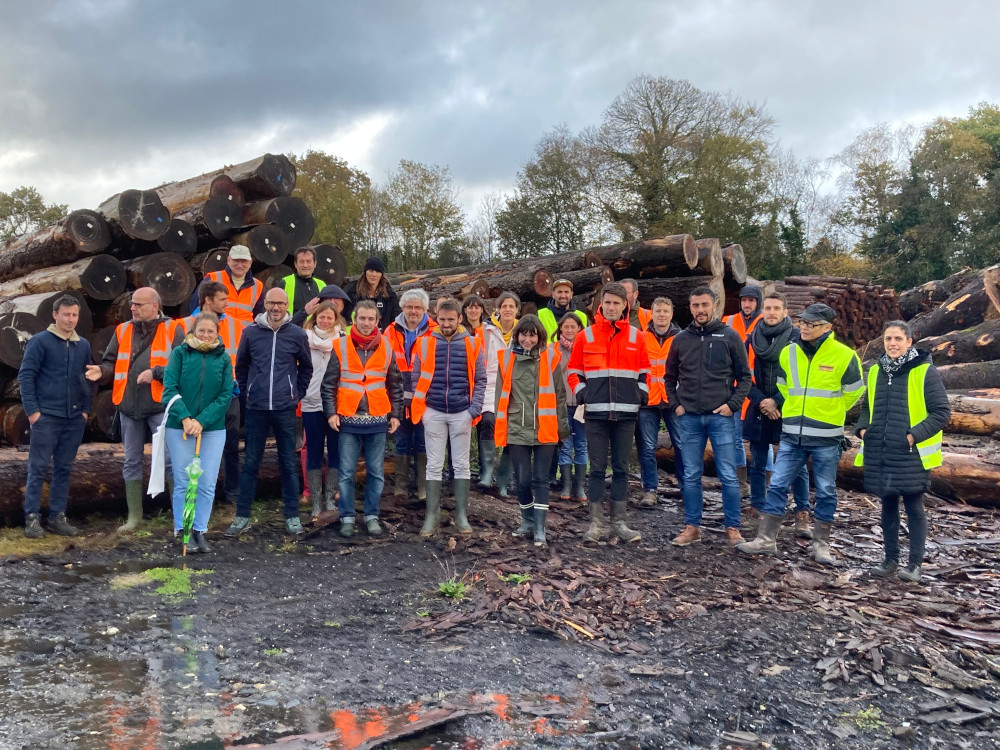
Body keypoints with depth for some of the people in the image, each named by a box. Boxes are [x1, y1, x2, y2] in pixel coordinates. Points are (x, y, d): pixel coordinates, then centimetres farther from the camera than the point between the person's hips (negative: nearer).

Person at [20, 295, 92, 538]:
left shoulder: (84, 345, 10)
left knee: (63, 469, 9)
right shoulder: (40, 341, -4)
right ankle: (32, 517, 6)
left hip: (75, 419, 4)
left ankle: (58, 516, 16)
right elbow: (25, 376, -6)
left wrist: (86, 409, 9)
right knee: (38, 468, -1)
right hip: (46, 416, -4)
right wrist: (32, 410, -11)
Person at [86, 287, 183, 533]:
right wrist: (102, 371, -9)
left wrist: (156, 372, -19)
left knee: (171, 458, -1)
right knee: (132, 462, 11)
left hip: (160, 405, -5)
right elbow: (112, 362, 12)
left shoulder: (171, 329, -3)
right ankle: (134, 516, 21)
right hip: (129, 407, 5)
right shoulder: (123, 331, 11)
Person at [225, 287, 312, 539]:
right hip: (256, 408, 1)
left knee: (288, 463, 5)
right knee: (250, 463, 6)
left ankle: (292, 516, 14)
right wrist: (246, 392, 10)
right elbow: (240, 366, 15)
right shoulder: (251, 332, 2)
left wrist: (297, 393, 8)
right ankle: (242, 516, 14)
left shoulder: (298, 334, 0)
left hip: (285, 409, 0)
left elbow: (306, 367, 13)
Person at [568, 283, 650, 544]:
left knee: (621, 468, 7)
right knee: (597, 469, 3)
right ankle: (595, 524, 9)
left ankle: (619, 523, 14)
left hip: (626, 413, 1)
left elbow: (644, 372, 16)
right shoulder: (585, 336, 4)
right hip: (596, 413, -1)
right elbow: (573, 372, 10)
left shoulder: (636, 337, 7)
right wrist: (581, 393, -5)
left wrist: (641, 394, 1)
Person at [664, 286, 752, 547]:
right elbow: (670, 377, 16)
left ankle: (732, 528, 13)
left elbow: (744, 376, 3)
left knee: (728, 476, 1)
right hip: (689, 418, 3)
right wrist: (675, 404, 4)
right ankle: (692, 527, 17)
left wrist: (732, 404, -7)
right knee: (691, 476, 8)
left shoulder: (730, 337, 1)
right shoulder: (681, 339, 8)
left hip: (721, 417, -2)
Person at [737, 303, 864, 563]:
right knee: (777, 485, 2)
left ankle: (821, 544, 20)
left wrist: (829, 412, 12)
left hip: (826, 437, -3)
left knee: (826, 492, 8)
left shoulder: (844, 356, -7)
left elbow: (853, 392, 7)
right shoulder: (788, 353, 4)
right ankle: (766, 540, 9)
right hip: (792, 434, 3)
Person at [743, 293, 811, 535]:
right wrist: (760, 401, -9)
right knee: (758, 463, 9)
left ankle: (802, 514, 3)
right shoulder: (752, 339, 5)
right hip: (759, 409, 3)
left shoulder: (796, 339, -3)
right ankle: (757, 509, 19)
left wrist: (777, 401, -12)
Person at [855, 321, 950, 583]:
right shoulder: (876, 371, 10)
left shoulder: (925, 371, -7)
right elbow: (867, 407, 21)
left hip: (911, 454, -5)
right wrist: (863, 428, 3)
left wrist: (914, 435, -17)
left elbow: (942, 412, -8)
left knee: (913, 506, 2)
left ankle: (915, 564, 13)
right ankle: (890, 559, 25)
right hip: (879, 454, 5)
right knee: (888, 505, 13)